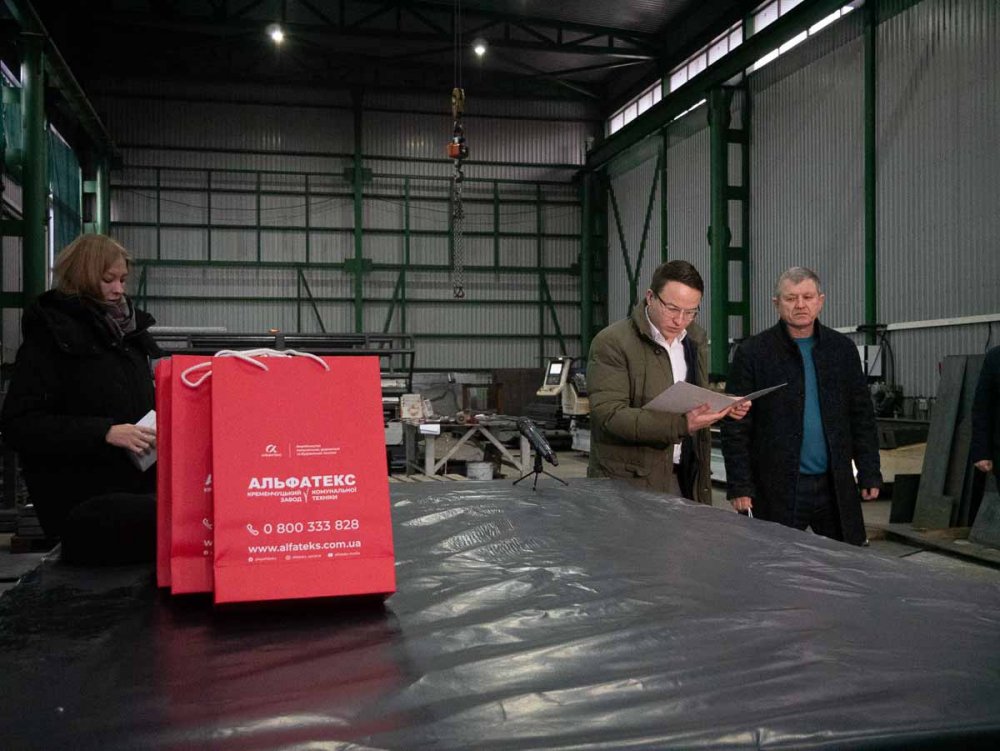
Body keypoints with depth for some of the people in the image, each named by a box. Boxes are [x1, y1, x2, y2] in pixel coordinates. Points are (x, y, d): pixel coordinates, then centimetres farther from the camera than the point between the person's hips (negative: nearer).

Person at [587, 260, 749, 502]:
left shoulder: (696, 338, 11)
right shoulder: (612, 343, -12)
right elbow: (609, 415, -20)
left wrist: (724, 405, 1)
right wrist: (682, 425, -28)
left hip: (686, 479, 6)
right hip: (628, 482, -6)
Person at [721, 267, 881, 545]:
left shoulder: (843, 349, 9)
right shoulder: (752, 353, -3)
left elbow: (862, 417, 12)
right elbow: (735, 427, -4)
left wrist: (870, 474, 7)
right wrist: (740, 486, -9)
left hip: (836, 487, 4)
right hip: (776, 490, -3)